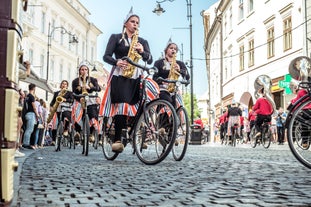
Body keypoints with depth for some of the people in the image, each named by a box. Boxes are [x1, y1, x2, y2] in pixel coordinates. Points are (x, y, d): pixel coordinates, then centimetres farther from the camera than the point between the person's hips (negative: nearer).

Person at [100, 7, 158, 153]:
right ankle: (117, 140, -14)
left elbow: (150, 60, 8)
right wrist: (117, 62, -16)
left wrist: (142, 51, -12)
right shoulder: (116, 37, 11)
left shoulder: (142, 41, 19)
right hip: (119, 76, -3)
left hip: (136, 77, 4)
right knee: (121, 106, -17)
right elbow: (106, 57, 3)